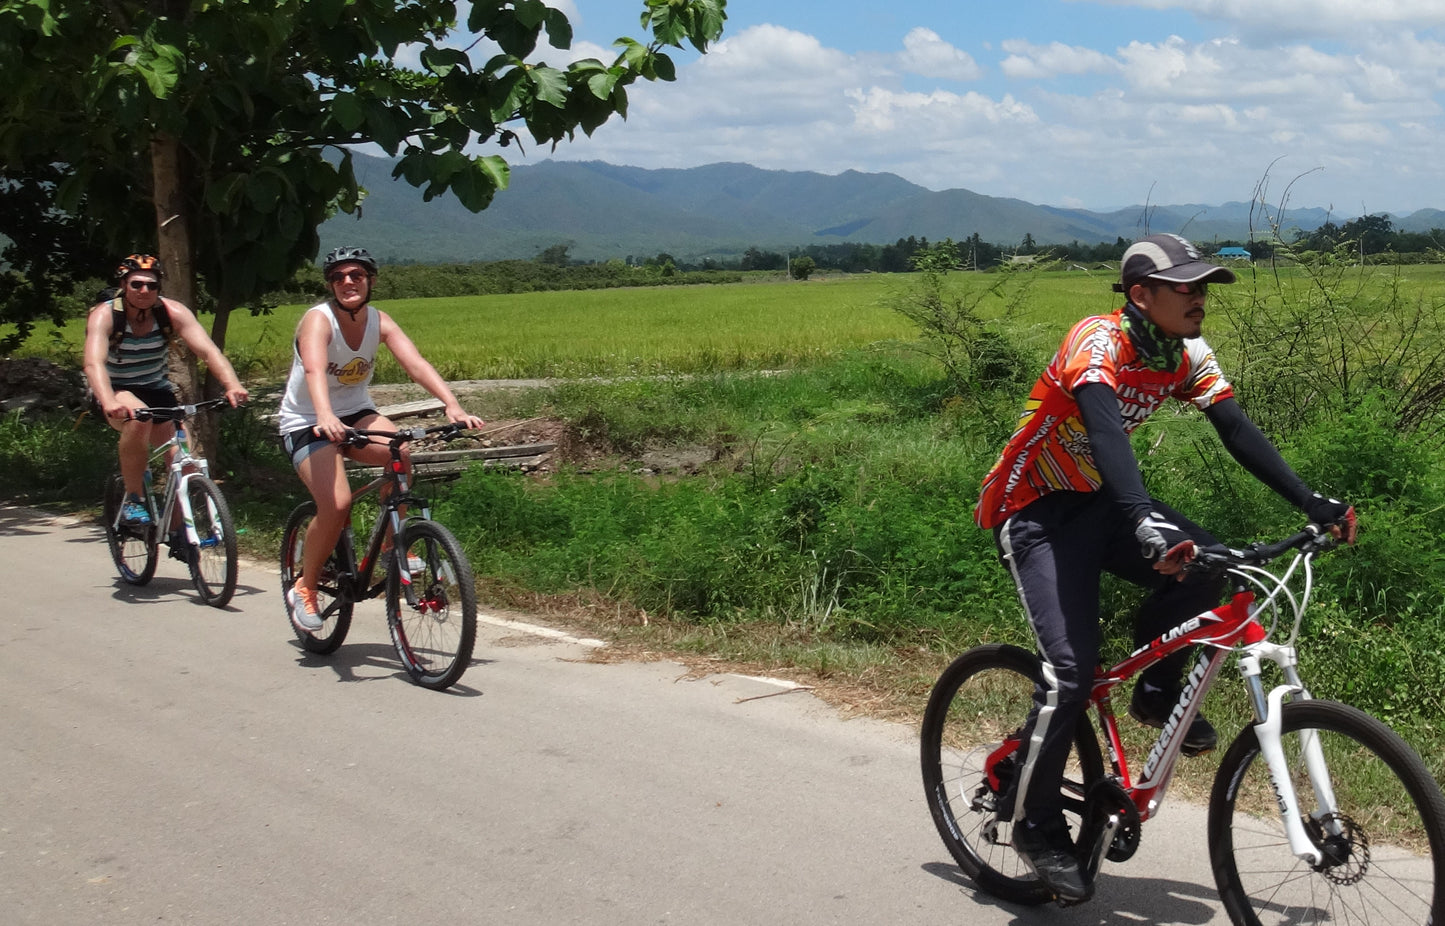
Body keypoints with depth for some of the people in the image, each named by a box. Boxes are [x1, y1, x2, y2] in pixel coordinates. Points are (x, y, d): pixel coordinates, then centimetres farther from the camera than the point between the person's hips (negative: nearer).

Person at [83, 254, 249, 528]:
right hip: (116, 392, -4)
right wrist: (109, 402, -57)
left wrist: (232, 385, -46)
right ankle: (132, 500, -21)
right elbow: (94, 363, -37)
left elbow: (208, 351, -26)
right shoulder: (104, 314, -21)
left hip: (156, 391, 4)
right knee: (138, 416, -37)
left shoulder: (172, 312, -15)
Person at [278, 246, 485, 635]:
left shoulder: (379, 321, -6)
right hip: (306, 424, -4)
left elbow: (416, 363, -20)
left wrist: (453, 406, -36)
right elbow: (314, 369, -39)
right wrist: (324, 416, -58)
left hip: (356, 414, 4)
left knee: (401, 455, -28)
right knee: (336, 503, -25)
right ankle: (304, 588, -1)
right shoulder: (318, 320, -20)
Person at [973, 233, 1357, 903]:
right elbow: (1103, 427, -43)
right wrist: (1142, 522, -58)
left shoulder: (1186, 356, -4)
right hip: (1035, 510, -6)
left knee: (1204, 568, -20)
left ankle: (1157, 692, 6)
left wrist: (1313, 503, -18)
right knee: (1072, 671, -17)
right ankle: (1036, 826, 2)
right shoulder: (1098, 343, -26)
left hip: (1099, 501, 7)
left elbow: (1238, 432, -6)